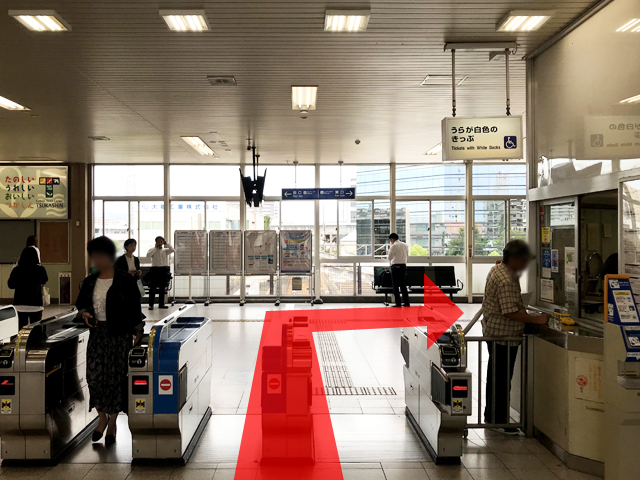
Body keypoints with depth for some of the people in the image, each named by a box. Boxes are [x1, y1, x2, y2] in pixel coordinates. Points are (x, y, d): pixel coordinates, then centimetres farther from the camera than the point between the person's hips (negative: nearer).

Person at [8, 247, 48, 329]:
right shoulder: (40, 269, -10)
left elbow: (10, 285, 6)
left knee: (21, 328, 10)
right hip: (35, 304, -2)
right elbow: (44, 281, 10)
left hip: (20, 305, 2)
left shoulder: (16, 270, -7)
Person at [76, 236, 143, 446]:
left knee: (115, 377, 1)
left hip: (120, 335, -4)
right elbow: (81, 304, 16)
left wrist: (138, 333, -6)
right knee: (94, 375, -3)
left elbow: (135, 309, -4)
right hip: (97, 333, 4)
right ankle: (102, 417, 19)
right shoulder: (90, 281, 7)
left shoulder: (125, 281, -6)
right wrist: (84, 314, -6)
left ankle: (112, 422, 17)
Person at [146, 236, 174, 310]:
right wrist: (155, 248, -9)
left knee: (162, 288, 8)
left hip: (164, 269, 3)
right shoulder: (152, 250, 5)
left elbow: (173, 250, -8)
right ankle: (151, 304, 0)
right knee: (153, 287, -3)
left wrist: (166, 244, -3)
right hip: (155, 269, -3)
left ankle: (161, 304, 15)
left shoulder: (165, 250, 9)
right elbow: (148, 255, -15)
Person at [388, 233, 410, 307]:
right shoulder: (405, 245, 9)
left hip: (395, 266, -6)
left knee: (396, 286, 0)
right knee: (403, 285, 12)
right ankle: (406, 302, 11)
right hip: (403, 266, 6)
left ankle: (398, 303, -1)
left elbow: (389, 257, -10)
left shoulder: (393, 246, -10)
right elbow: (407, 256, 13)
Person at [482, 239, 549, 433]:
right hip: (504, 334, -11)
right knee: (503, 379, -2)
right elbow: (510, 312, -29)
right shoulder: (506, 280, -25)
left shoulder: (498, 269, 8)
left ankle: (491, 415, 31)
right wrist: (536, 320, -27)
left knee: (495, 374, 19)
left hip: (493, 330, 11)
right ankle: (500, 421, 7)